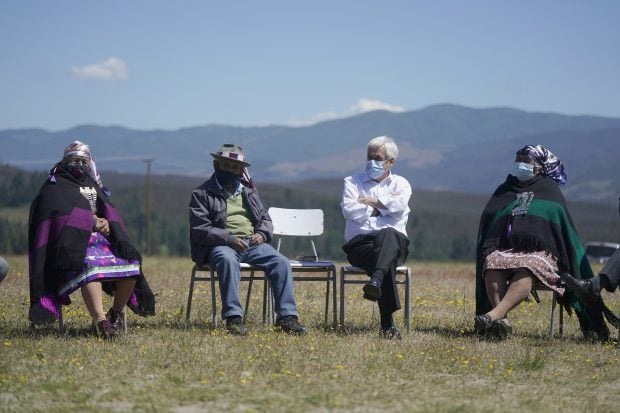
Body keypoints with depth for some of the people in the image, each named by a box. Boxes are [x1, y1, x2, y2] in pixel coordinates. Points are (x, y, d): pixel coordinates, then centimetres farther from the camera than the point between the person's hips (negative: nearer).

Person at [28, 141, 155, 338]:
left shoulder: (93, 186, 26)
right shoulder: (55, 187, 9)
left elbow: (109, 212, 16)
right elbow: (61, 212, -7)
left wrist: (106, 223, -7)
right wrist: (92, 222, -14)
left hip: (100, 238, 6)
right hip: (74, 240, -6)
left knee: (130, 261, -21)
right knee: (91, 265, -38)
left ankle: (118, 311, -6)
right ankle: (100, 320, -54)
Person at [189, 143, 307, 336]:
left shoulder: (248, 190, 21)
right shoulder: (202, 194, 4)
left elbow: (265, 219, 25)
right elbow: (199, 229, -6)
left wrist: (262, 234, -1)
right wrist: (230, 239, -20)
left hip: (252, 242, 5)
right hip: (221, 245, -5)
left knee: (281, 262, -20)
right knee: (228, 260, -39)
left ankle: (287, 317, -23)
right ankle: (233, 318, -40)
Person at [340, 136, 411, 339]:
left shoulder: (400, 184, 20)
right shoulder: (353, 182, 19)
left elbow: (399, 206, -6)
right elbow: (349, 210, -2)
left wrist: (369, 201, 1)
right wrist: (382, 206, 3)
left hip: (394, 241, 1)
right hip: (360, 244, 0)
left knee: (388, 235, -40)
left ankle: (376, 281, -64)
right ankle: (387, 323, -46)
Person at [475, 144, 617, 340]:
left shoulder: (550, 190, 15)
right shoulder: (505, 191, 24)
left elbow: (565, 229, 9)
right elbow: (488, 224, 22)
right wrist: (489, 249, 4)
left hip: (539, 251, -3)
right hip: (504, 249, 3)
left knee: (526, 269, -39)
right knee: (492, 266, -33)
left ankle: (494, 315, -58)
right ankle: (501, 322, -48)